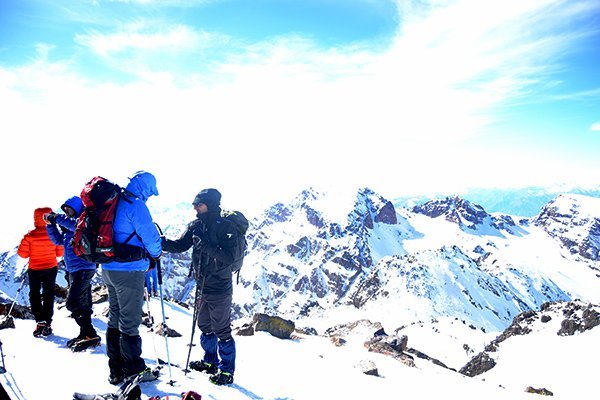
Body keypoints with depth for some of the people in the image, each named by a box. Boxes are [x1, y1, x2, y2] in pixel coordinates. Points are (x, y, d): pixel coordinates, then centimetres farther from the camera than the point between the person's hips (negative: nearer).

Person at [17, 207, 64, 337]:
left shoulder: (30, 236, -16)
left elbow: (22, 253, -10)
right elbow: (60, 252, -4)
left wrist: (33, 252, 8)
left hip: (34, 270, -1)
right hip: (51, 268, 1)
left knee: (34, 295, 12)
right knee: (48, 295, 11)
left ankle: (40, 321, 0)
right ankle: (47, 323, 11)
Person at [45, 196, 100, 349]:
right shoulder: (69, 225, 17)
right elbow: (58, 240, 18)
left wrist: (59, 219, -23)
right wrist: (51, 224, 7)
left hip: (84, 268, -9)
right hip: (73, 269, 9)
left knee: (74, 302, -13)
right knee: (82, 303, 13)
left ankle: (90, 335, -7)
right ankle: (85, 334, 22)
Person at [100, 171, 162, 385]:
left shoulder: (114, 203, 11)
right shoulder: (136, 205, -16)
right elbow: (150, 235, -17)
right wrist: (156, 254, 4)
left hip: (109, 268, 9)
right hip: (129, 271, -9)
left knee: (115, 318, 16)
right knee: (130, 321, 1)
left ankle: (116, 370, 26)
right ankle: (134, 370, 13)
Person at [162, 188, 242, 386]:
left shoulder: (226, 227, -17)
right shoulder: (196, 226, 3)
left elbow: (229, 257, -25)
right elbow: (179, 246, 3)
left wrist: (205, 246, -31)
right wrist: (160, 241, -13)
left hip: (220, 289, -7)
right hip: (202, 286, 7)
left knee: (221, 330, 3)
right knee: (205, 327, 20)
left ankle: (226, 371, 17)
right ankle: (210, 362, 38)